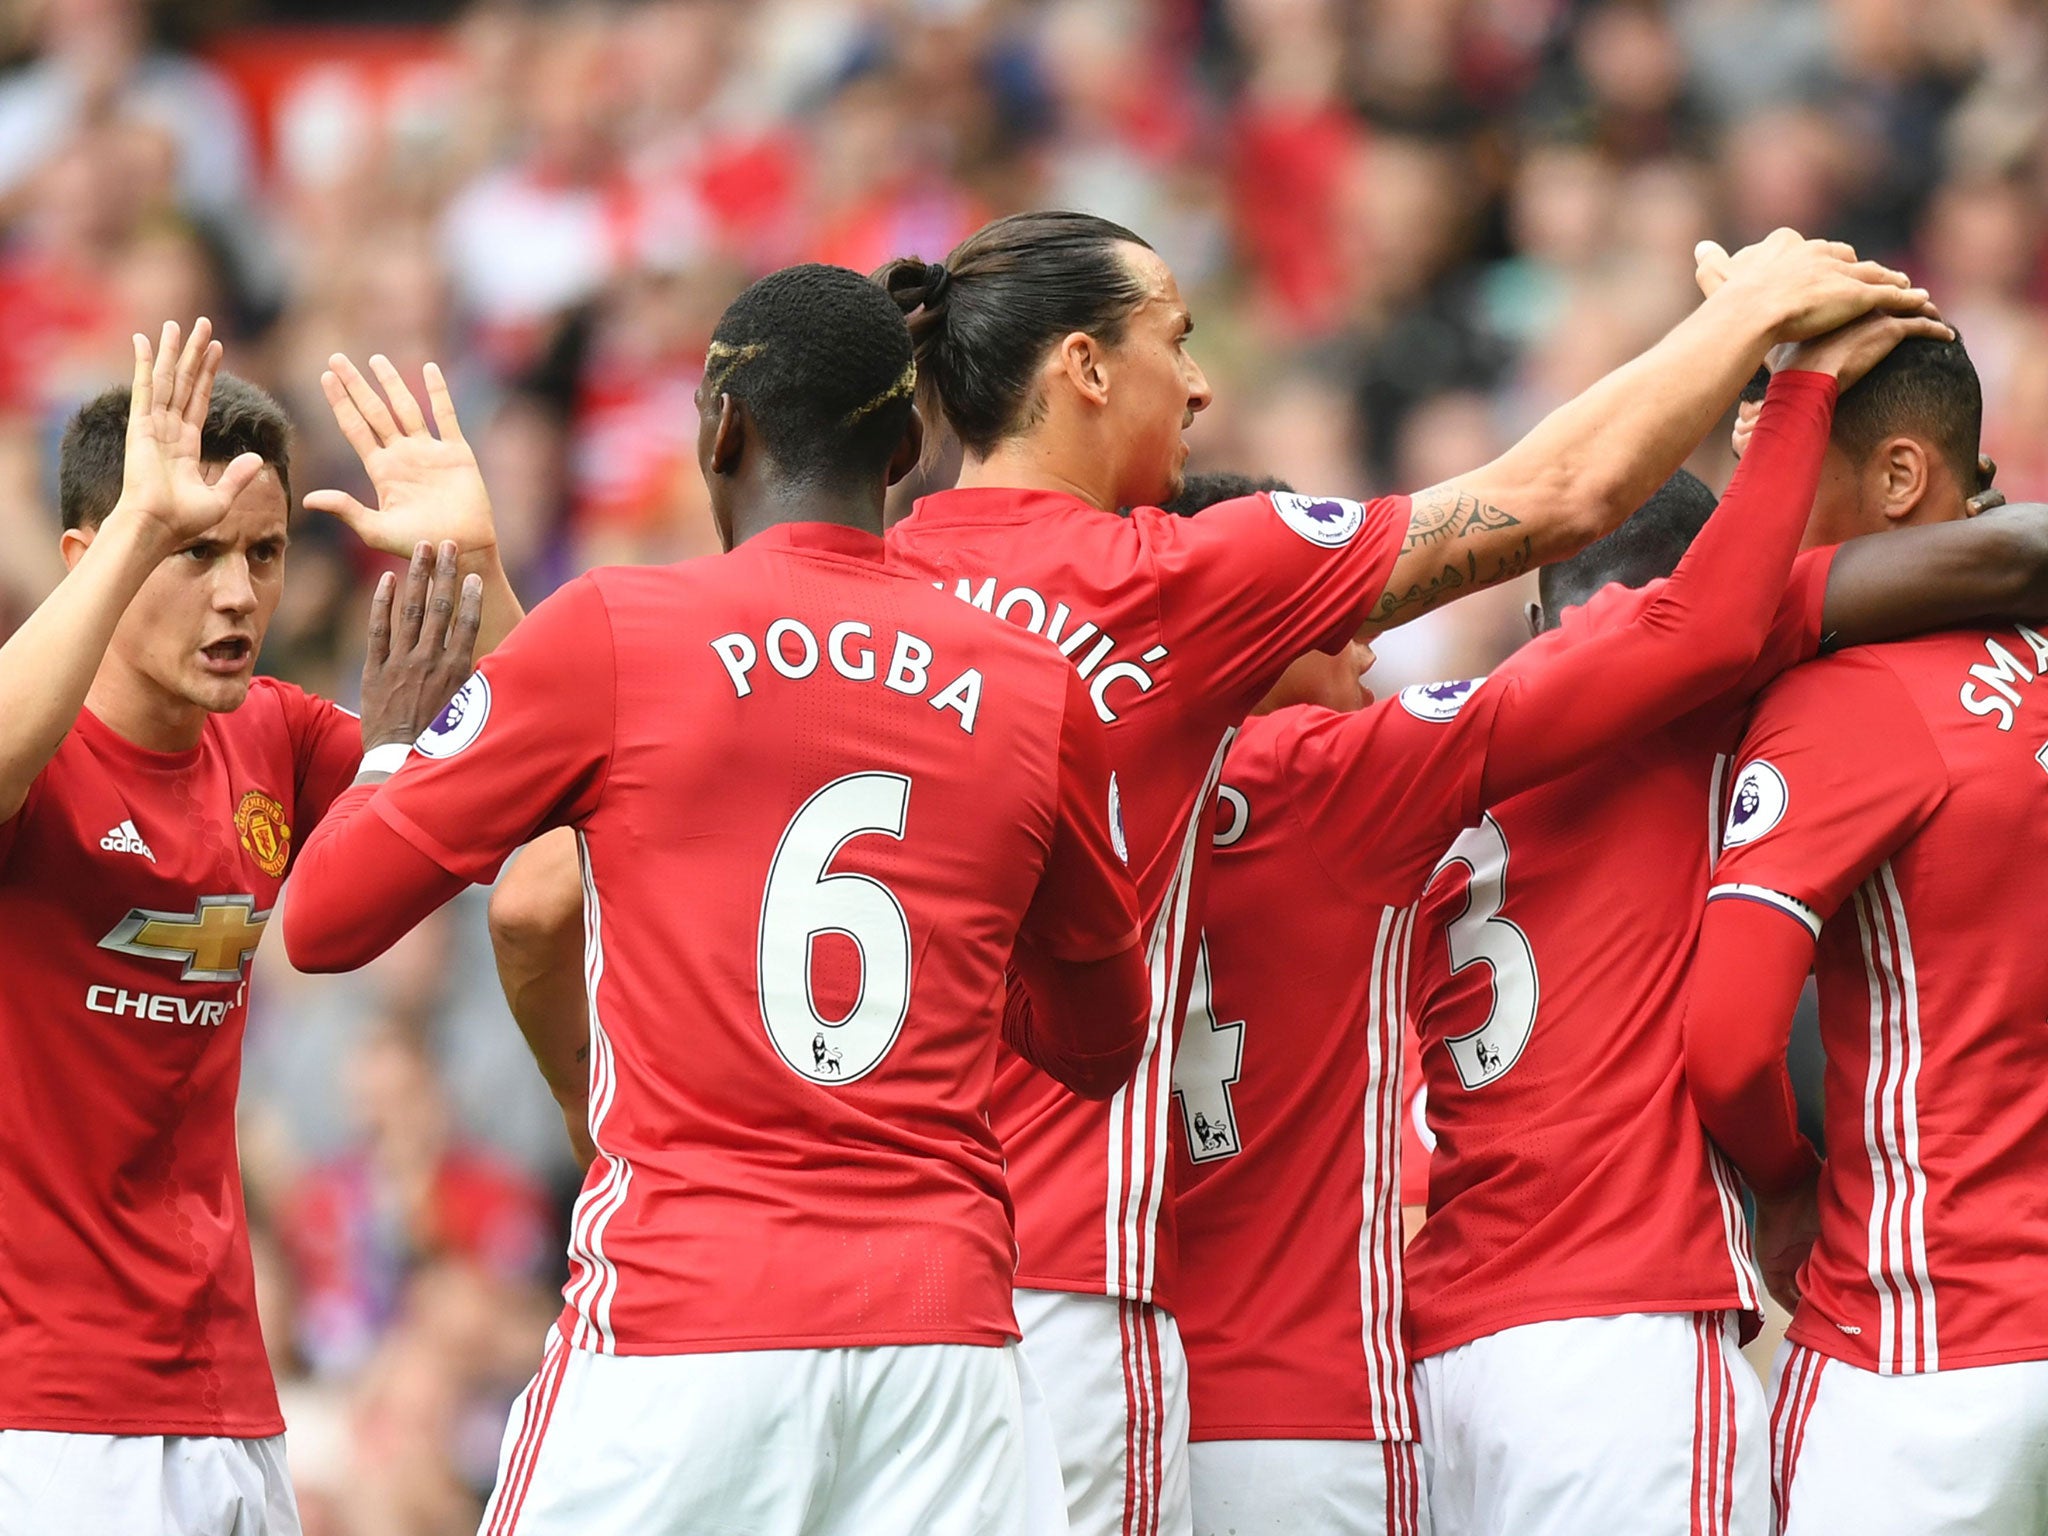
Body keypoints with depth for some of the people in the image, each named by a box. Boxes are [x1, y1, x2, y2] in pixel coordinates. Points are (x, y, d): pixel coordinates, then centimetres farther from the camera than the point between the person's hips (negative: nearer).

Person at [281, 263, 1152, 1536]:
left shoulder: (614, 632, -1)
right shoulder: (1034, 690, 8)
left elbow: (324, 922, 4)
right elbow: (1103, 1042, 22)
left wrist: (396, 735, 22)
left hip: (677, 1332, -2)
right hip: (945, 1332, 3)